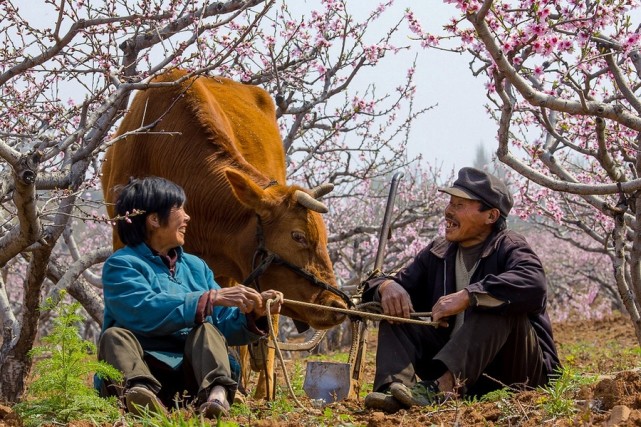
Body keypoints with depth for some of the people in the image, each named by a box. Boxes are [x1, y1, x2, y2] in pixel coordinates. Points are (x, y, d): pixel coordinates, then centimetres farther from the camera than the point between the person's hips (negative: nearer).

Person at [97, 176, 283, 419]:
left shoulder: (195, 266, 19)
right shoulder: (121, 265, 0)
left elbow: (223, 327, 14)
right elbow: (145, 312, -19)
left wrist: (252, 314, -8)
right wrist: (211, 298, -23)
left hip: (192, 371, 4)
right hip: (144, 369, -3)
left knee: (206, 331, -22)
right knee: (115, 336, -28)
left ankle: (216, 393, -54)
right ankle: (138, 390, -61)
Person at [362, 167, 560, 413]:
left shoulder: (509, 248, -10)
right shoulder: (437, 253, 10)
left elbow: (533, 285, -32)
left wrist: (467, 296, -40)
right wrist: (387, 286, -19)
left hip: (518, 371, -5)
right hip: (458, 362, 6)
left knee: (501, 304, -31)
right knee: (396, 310, -6)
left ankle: (442, 386, -49)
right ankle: (394, 388, -33)